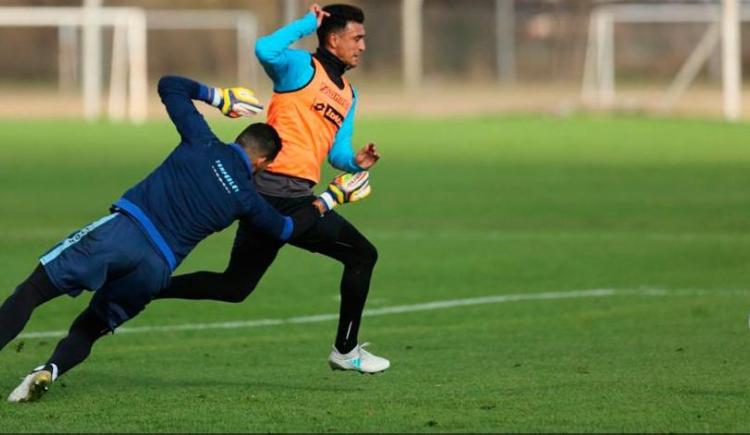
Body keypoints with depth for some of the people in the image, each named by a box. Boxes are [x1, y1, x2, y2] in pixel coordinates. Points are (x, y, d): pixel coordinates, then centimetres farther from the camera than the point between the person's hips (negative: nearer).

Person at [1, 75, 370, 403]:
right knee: (88, 329, 19)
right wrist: (331, 198, 40)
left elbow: (170, 86, 18)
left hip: (122, 230, -2)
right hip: (156, 270, 2)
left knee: (32, 291, -5)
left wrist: (221, 98, 30)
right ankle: (48, 372, -8)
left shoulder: (202, 144, 8)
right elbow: (287, 229, 29)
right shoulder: (246, 199, 11)